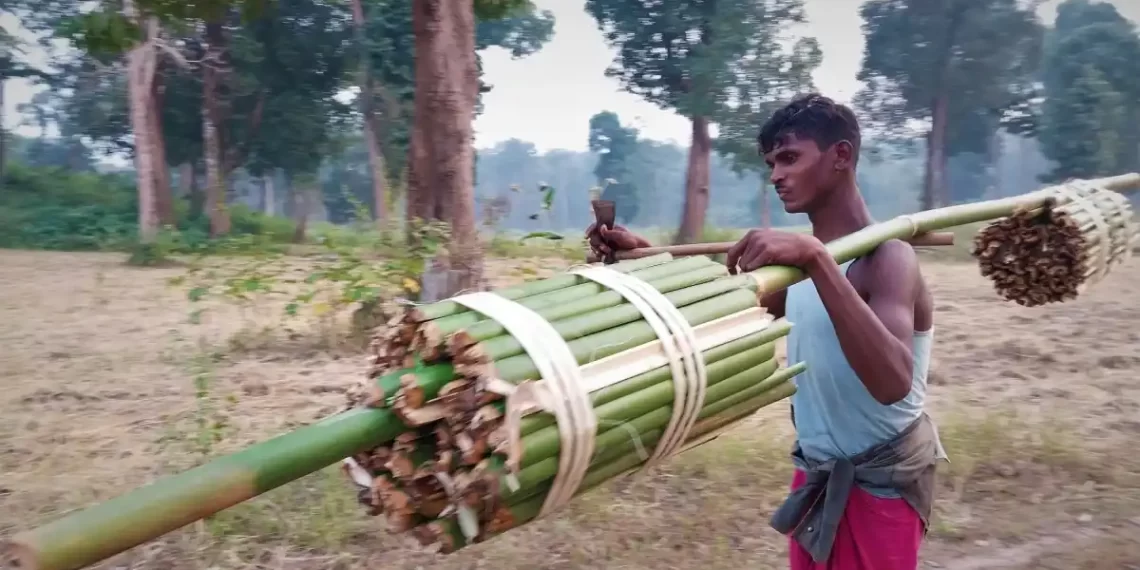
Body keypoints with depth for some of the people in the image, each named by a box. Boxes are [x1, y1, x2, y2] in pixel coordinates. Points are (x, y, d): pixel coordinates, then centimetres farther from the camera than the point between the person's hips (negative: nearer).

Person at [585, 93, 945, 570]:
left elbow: (892, 382, -36)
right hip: (815, 476, 7)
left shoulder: (887, 257, -21)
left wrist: (816, 260, -44)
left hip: (880, 484, -7)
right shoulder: (800, 259, 3)